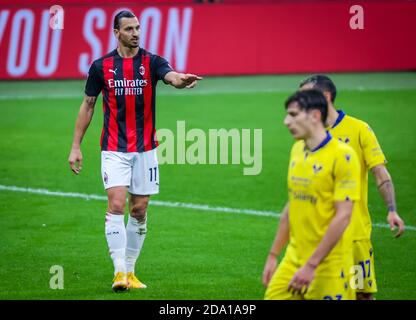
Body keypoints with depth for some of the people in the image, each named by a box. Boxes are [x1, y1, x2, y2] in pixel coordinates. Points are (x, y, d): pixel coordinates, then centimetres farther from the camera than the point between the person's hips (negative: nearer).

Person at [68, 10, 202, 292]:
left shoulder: (151, 62, -1)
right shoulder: (101, 66, 1)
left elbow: (171, 76, -23)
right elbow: (88, 105, 9)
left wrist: (181, 79, -48)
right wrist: (76, 147, 5)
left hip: (145, 149, 1)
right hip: (114, 149, -1)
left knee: (139, 210, 6)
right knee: (116, 206, -15)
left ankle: (130, 270, 20)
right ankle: (119, 272, -14)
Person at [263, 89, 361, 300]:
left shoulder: (342, 156, -13)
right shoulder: (297, 150, 10)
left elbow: (343, 217, -17)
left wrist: (311, 265, -20)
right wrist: (273, 255, 18)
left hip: (326, 264, -7)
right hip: (293, 258, 7)